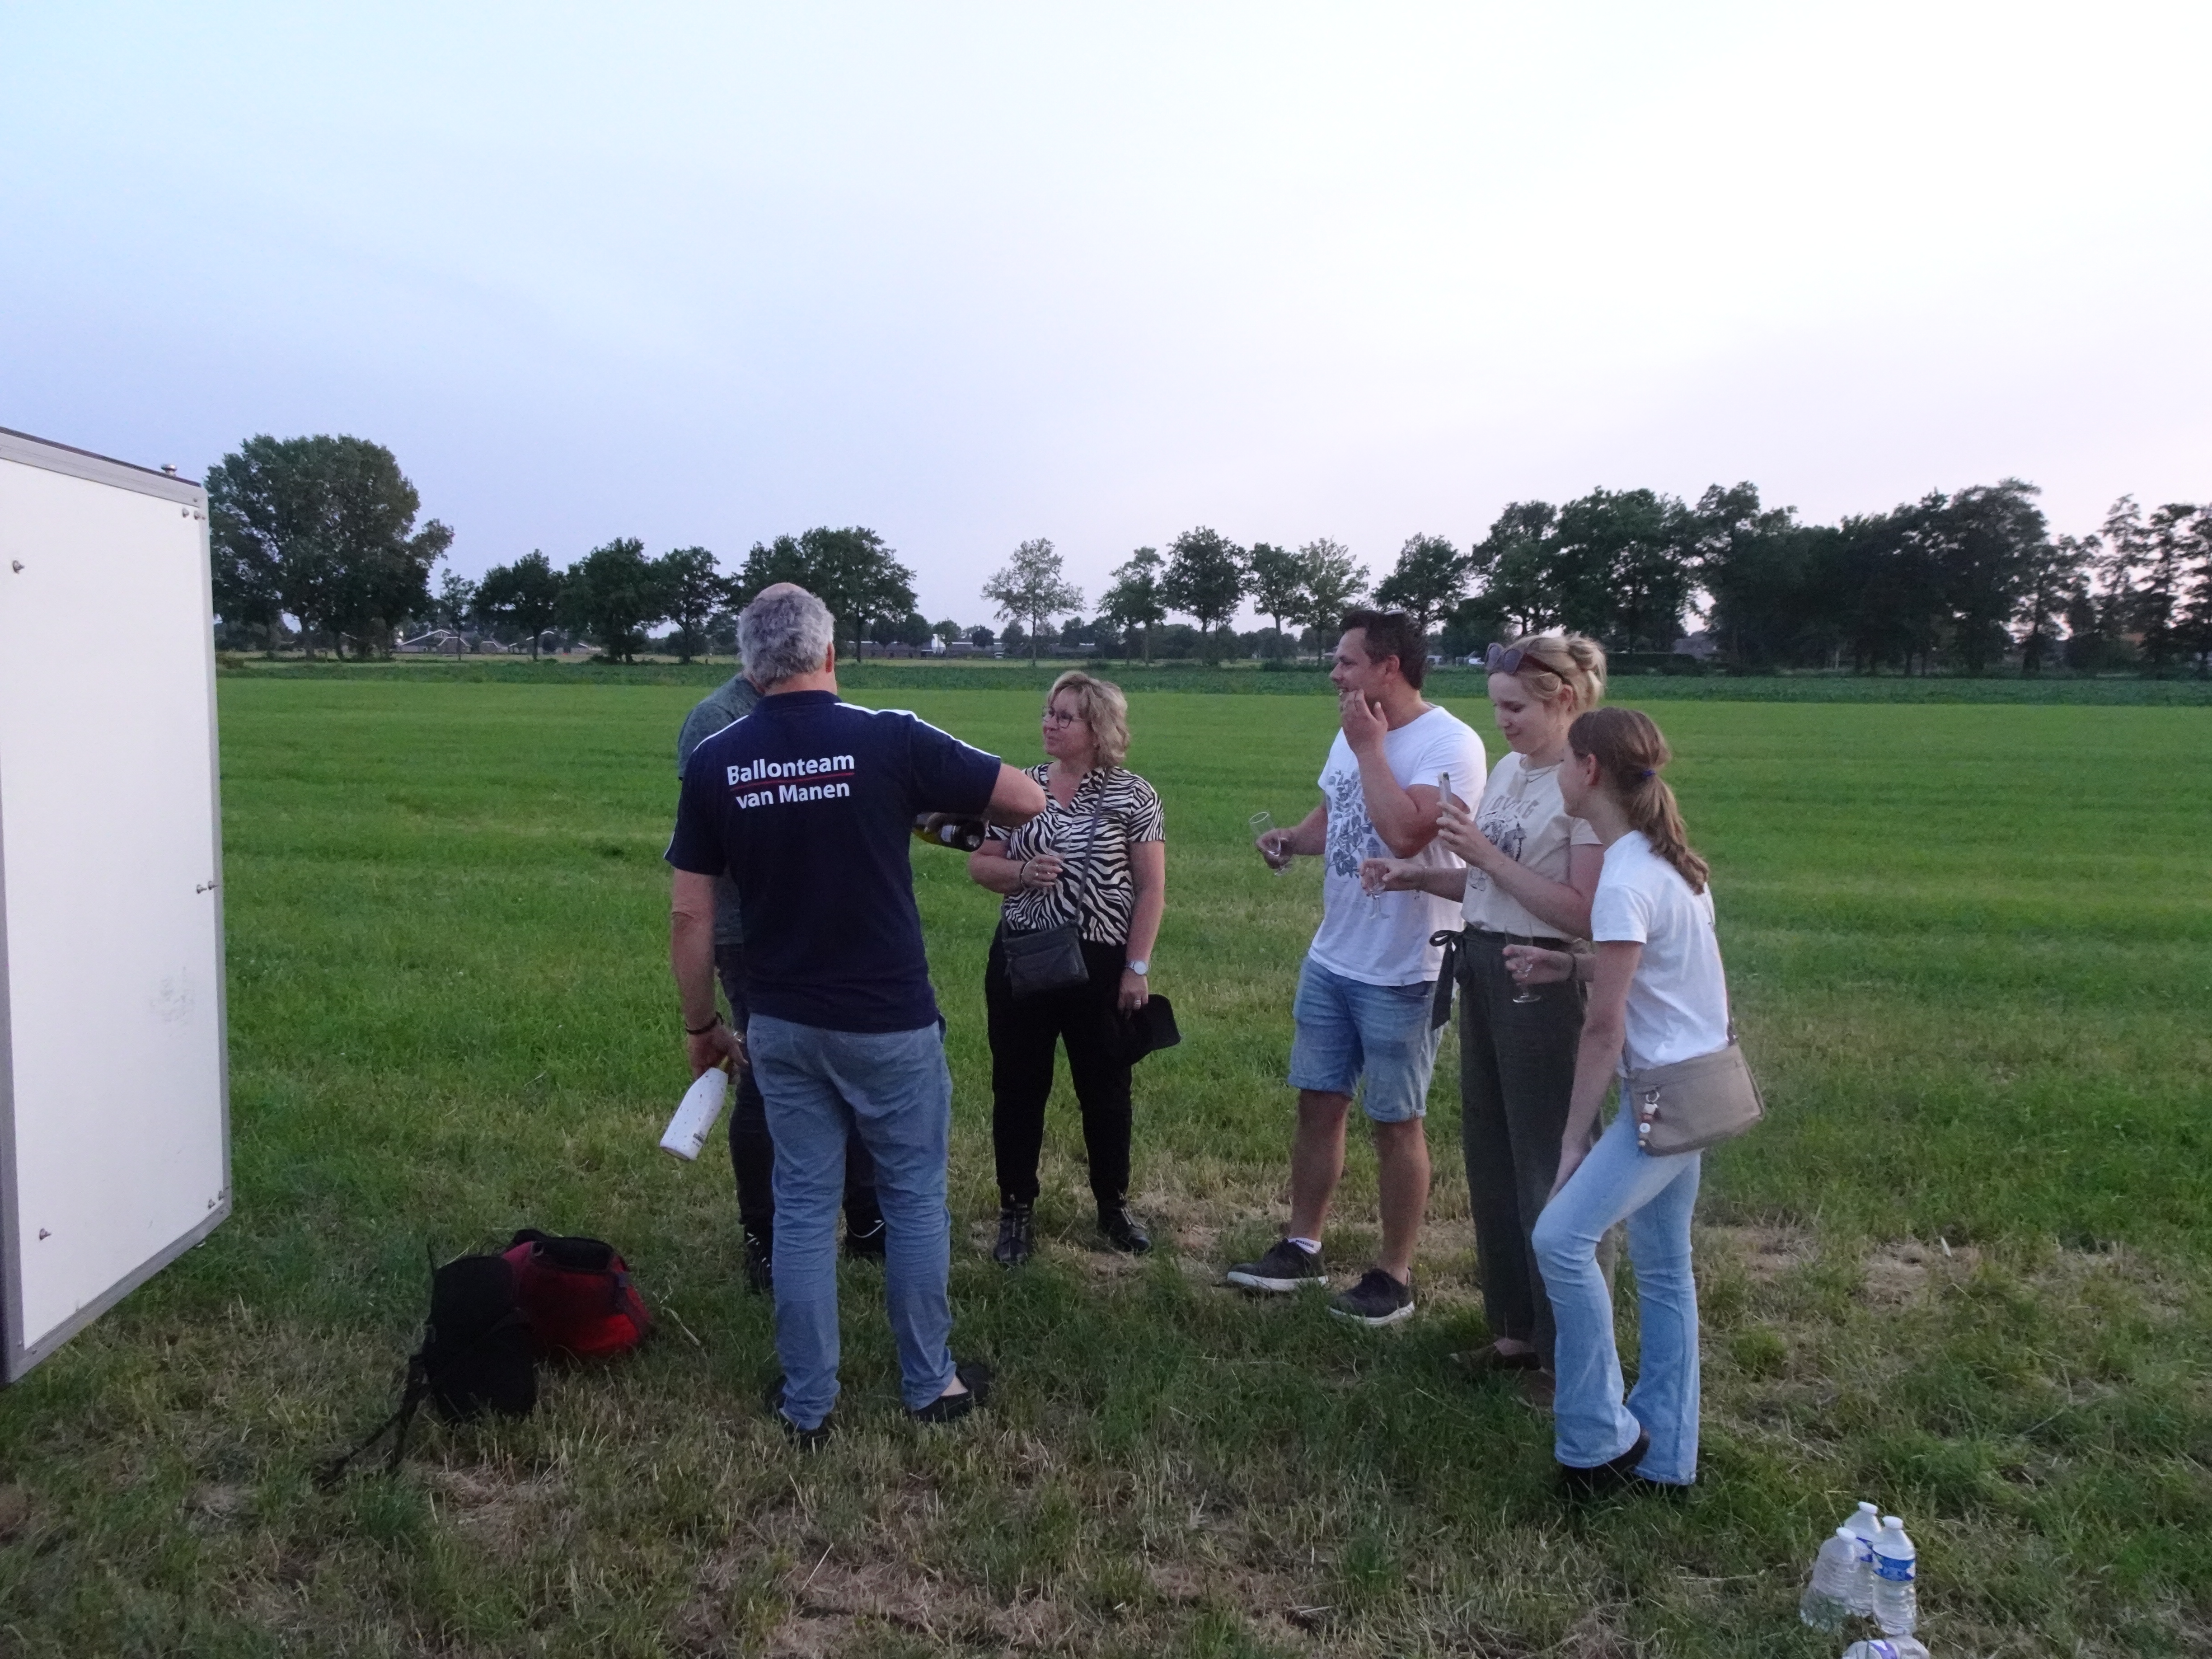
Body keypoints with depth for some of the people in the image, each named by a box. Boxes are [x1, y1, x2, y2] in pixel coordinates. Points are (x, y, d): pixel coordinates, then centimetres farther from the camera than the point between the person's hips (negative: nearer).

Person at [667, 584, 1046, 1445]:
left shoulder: (715, 761, -4)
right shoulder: (889, 739, -13)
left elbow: (690, 916, -2)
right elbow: (1030, 800, -6)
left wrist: (701, 1027, 10)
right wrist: (943, 809, 13)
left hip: (781, 1025, 3)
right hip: (890, 1021, -2)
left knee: (803, 1207, 14)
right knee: (915, 1198, 14)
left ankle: (807, 1404, 23)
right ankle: (929, 1383, 27)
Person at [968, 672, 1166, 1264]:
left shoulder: (1133, 795, -5)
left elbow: (1151, 888, -5)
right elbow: (979, 864, 6)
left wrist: (1138, 967, -9)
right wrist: (1022, 871, -15)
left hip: (1102, 964, -2)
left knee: (1105, 1086, 11)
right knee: (1018, 1086, 9)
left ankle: (1114, 1205, 30)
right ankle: (1017, 1210, 23)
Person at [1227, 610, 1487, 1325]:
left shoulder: (1450, 743, -18)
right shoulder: (1353, 735, 8)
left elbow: (1404, 833, -32)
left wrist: (1369, 746, -21)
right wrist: (1290, 838, -2)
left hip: (1401, 972, -7)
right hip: (1330, 958, 8)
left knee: (1396, 1123, 6)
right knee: (1318, 1102, 14)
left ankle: (1394, 1275, 21)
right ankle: (1302, 1248, 29)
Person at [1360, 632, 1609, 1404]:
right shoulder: (1507, 769, 9)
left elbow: (1582, 914, -21)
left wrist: (1484, 854, -21)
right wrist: (1423, 877, -1)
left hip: (1545, 986, -9)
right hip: (1483, 971, 9)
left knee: (1551, 1168, 2)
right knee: (1491, 1157, 16)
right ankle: (1518, 1328, 32)